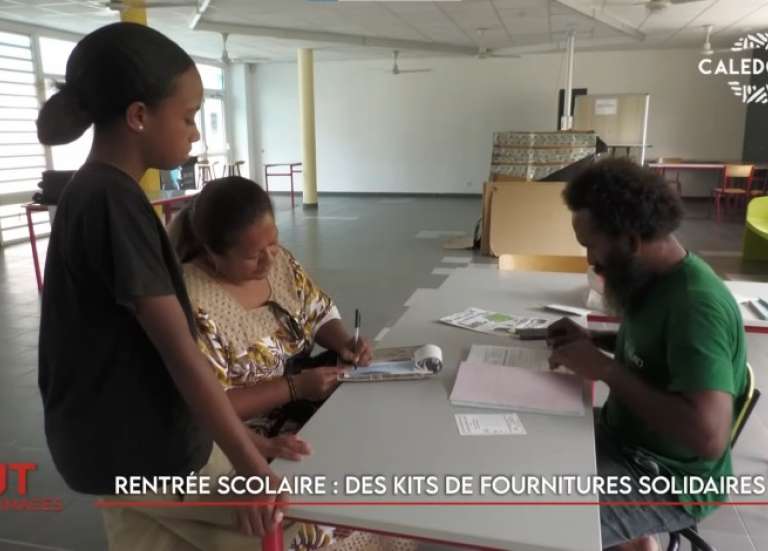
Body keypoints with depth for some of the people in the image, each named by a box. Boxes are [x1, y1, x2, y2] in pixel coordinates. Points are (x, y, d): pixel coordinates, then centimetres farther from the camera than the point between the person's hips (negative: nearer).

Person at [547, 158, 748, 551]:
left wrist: (605, 368, -28)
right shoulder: (653, 278, 0)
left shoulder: (696, 305, -27)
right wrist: (592, 344, -1)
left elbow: (709, 436, -35)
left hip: (670, 480, -9)